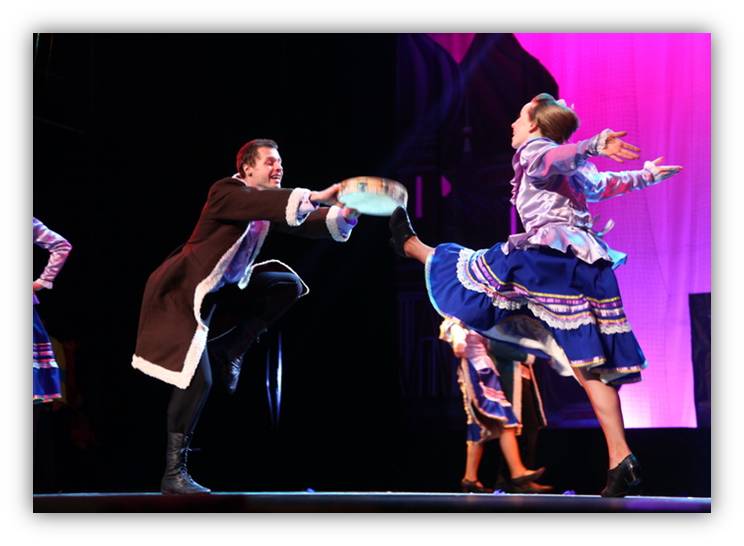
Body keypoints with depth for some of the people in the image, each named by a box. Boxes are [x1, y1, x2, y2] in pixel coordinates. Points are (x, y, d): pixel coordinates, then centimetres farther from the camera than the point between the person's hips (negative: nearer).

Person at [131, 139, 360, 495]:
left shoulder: (268, 203, 6)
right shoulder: (226, 193, -17)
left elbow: (304, 223, -3)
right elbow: (264, 204, -36)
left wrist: (343, 215, -21)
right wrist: (315, 197, -43)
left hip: (225, 289, 9)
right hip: (187, 291, -9)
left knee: (287, 286, 1)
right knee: (197, 379, -17)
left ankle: (229, 350, 5)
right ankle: (174, 473, -9)